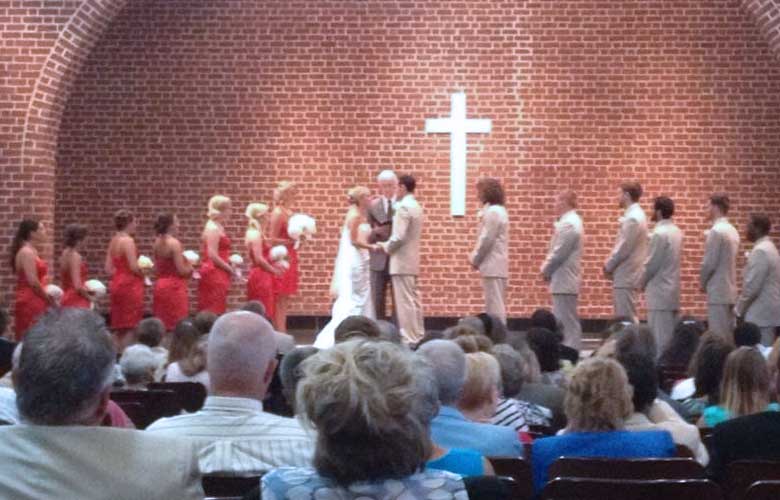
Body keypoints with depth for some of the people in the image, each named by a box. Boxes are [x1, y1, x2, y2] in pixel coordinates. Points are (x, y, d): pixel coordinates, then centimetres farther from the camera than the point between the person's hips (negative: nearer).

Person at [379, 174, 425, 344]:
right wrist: (389, 245, 13)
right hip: (412, 260, 9)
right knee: (414, 299, 12)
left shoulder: (403, 207, -16)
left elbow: (399, 236, -21)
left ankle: (409, 339, -5)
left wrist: (385, 246, -6)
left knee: (405, 301, -6)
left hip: (401, 261, -9)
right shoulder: (416, 206, 13)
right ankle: (418, 336, 17)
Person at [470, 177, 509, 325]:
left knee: (494, 305, -8)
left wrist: (475, 259, -6)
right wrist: (475, 256, 12)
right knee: (496, 304, 12)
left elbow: (487, 240, -17)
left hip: (492, 266, -10)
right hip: (496, 265, 10)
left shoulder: (492, 212, -14)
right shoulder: (498, 210, 17)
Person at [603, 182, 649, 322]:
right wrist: (610, 265, 13)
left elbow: (624, 248, -19)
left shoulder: (632, 218, -16)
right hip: (626, 275, 10)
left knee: (626, 319, -7)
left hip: (625, 276, -10)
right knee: (627, 318, 13)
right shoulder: (635, 214, 14)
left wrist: (608, 266, -7)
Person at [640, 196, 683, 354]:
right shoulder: (676, 232, 10)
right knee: (671, 334, 10)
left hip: (659, 291, -9)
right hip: (672, 290, 9)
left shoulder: (660, 233, -16)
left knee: (659, 336, -6)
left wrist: (642, 282, 0)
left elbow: (652, 263, -14)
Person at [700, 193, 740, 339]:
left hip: (718, 291, -8)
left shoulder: (716, 231, -14)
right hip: (730, 291, 8)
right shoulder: (733, 231, 12)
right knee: (729, 336, 9)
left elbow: (709, 263, -15)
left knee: (718, 338, -6)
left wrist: (702, 283, 1)